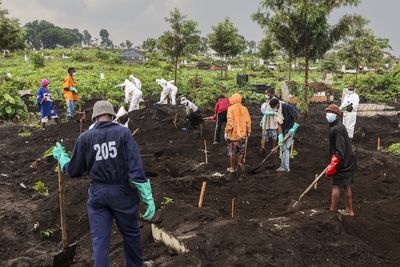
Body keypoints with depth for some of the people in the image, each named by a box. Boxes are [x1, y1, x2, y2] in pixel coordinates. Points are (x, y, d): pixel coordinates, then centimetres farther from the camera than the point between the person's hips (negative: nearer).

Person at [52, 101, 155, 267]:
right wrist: (148, 197, -14)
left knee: (99, 240, 8)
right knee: (131, 233, 18)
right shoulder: (123, 132, -7)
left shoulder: (85, 137, -2)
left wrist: (60, 156, 25)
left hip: (97, 193, 1)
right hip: (122, 192, -1)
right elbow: (136, 167, -15)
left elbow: (73, 171, 5)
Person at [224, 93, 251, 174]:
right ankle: (240, 163, 20)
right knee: (241, 149, 23)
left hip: (233, 134, -3)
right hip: (242, 133, 3)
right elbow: (248, 121, 3)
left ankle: (232, 168, 13)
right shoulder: (244, 109, -1)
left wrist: (226, 131, -9)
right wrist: (248, 131, 15)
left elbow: (229, 122, -17)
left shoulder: (231, 108, -13)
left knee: (232, 152, 7)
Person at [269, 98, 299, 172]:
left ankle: (286, 168, -3)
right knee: (282, 148, 11)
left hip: (290, 130, -8)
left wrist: (294, 127, -17)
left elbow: (297, 115, -20)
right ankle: (283, 166, 22)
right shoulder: (278, 111, 1)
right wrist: (280, 136, -11)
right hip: (284, 131, 8)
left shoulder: (287, 107, -21)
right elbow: (279, 124, -2)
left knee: (286, 148, -10)